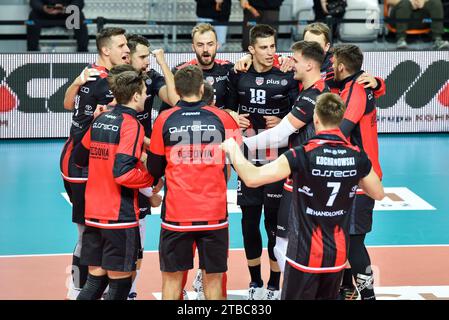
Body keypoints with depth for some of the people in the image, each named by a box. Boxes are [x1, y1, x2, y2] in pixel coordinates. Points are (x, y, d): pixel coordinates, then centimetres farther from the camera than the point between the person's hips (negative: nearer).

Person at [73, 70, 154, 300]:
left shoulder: (99, 120, 9)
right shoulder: (131, 125, -13)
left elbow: (80, 157, 21)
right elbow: (123, 173, -22)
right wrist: (152, 179, -8)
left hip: (93, 214, 7)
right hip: (120, 217, -7)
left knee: (95, 280, 13)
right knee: (120, 283, 1)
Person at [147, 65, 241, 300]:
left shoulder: (164, 120, -4)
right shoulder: (222, 118, -3)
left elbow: (154, 170, 4)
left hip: (176, 213, 0)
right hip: (214, 213, 0)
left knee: (172, 277, 10)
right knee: (213, 278, 9)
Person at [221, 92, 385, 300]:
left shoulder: (302, 156, -19)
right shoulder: (357, 156, -6)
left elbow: (252, 178, -23)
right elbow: (378, 193, 10)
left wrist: (233, 148, -7)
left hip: (305, 254, -4)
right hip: (338, 254, 4)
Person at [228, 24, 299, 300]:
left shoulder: (287, 78, -5)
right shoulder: (238, 77, 4)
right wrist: (234, 119, -4)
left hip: (277, 161, -3)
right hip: (248, 160, 3)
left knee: (275, 221, 2)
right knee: (249, 220, 9)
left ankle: (274, 286, 14)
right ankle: (255, 282, 24)